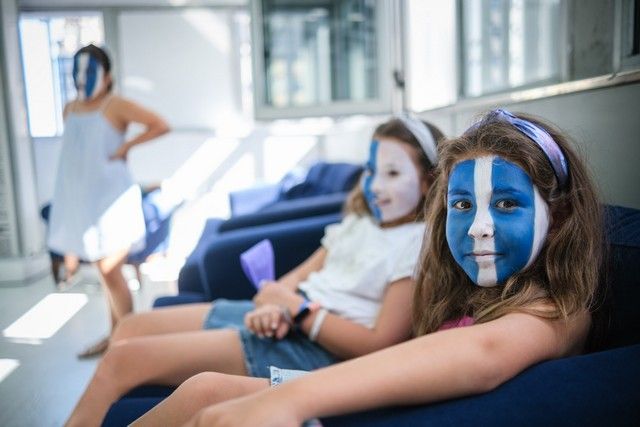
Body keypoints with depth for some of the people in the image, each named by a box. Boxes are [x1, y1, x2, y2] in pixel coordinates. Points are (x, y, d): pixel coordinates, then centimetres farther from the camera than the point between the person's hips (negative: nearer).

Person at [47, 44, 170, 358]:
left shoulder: (115, 105, -6)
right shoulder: (70, 109, 13)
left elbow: (161, 125, -13)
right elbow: (73, 150, 19)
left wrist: (125, 147, -14)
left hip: (110, 198, -6)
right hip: (83, 200, 6)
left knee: (110, 272, -5)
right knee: (105, 272, 12)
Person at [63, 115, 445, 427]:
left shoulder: (421, 246, -10)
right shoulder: (360, 221, 15)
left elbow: (378, 344, -17)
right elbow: (300, 275, 12)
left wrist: (294, 306, -14)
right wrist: (273, 306, -12)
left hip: (310, 347, -9)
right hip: (282, 321, 9)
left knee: (125, 359, -15)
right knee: (132, 328, 10)